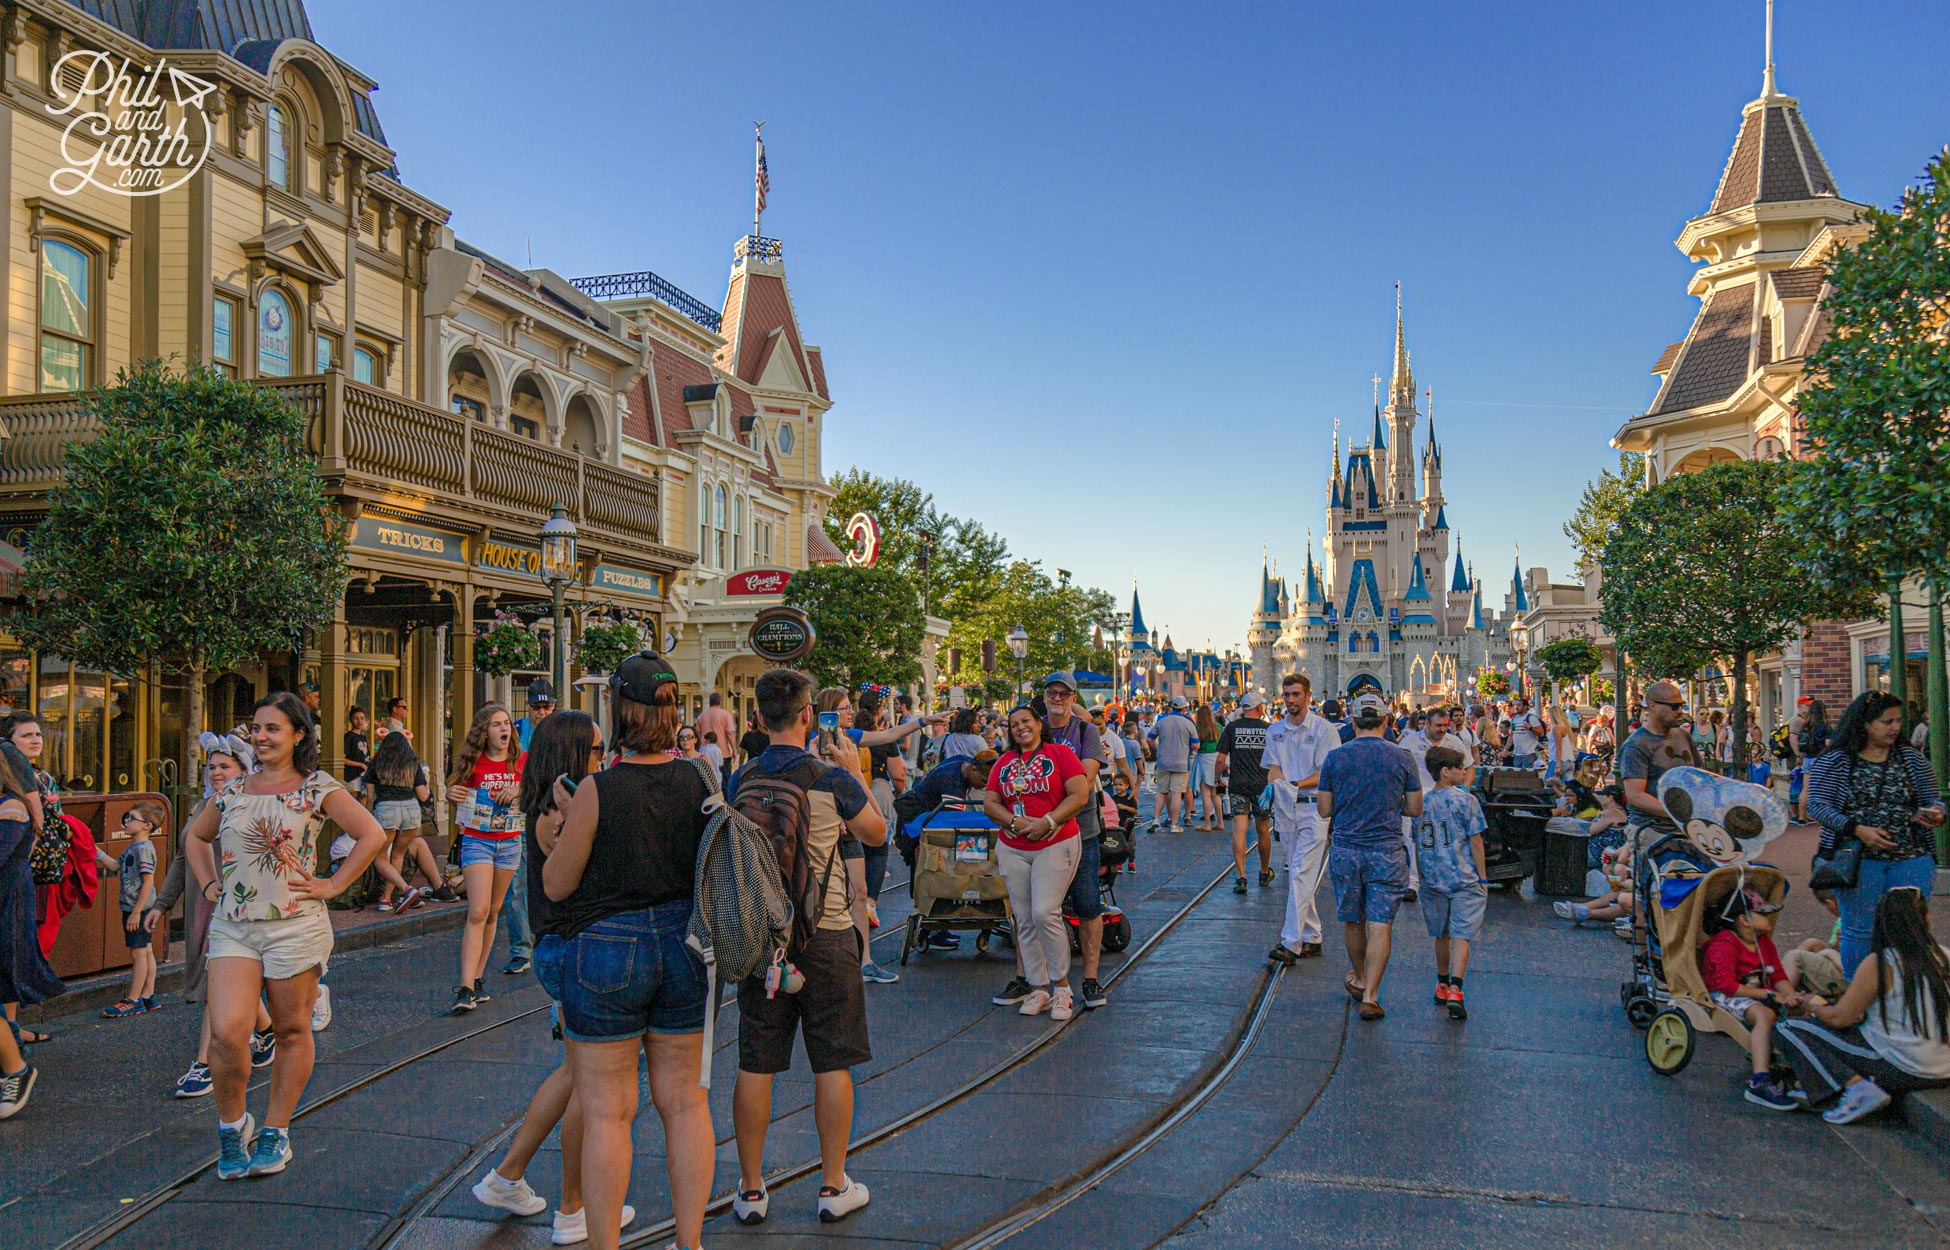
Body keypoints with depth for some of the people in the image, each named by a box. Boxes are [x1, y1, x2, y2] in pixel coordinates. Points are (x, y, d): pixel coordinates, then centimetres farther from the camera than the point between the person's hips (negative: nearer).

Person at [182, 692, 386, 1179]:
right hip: (232, 926, 3)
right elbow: (195, 836, 28)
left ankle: (275, 1133, 23)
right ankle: (231, 1125, 12)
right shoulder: (234, 790, 11)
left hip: (295, 926, -3)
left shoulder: (317, 787, -2)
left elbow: (373, 835, -6)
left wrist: (333, 884, -7)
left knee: (292, 1031, 7)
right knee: (226, 1032, -11)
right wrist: (209, 884, 15)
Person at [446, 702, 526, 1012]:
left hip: (510, 843, 3)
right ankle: (466, 988, -16)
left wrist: (521, 790, -11)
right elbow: (457, 793, 7)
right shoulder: (473, 762, -4)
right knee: (478, 912, -14)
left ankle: (477, 978, 19)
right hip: (477, 841, -3)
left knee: (492, 914, 9)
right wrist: (452, 795, -15)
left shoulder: (521, 762, 2)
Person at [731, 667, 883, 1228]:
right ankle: (834, 1186, 17)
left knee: (755, 1065, 9)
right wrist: (855, 772, 15)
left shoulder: (742, 780, 0)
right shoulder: (832, 778, -10)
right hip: (824, 934, -3)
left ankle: (751, 1190, 18)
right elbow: (876, 833, 6)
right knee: (833, 1063, 8)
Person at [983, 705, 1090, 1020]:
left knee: (1045, 913, -16)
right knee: (1024, 920, 4)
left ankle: (1061, 985, 0)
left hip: (1055, 844, -5)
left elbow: (1080, 795, -8)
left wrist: (1047, 822, -17)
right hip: (1013, 849, 5)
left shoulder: (1060, 753, 0)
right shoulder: (1004, 762, 13)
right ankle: (1039, 988, 13)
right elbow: (989, 802, 8)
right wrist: (1014, 822, -10)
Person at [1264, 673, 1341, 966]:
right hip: (1286, 808, 6)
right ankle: (1312, 939, 20)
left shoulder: (1324, 729, -5)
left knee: (1301, 874, -13)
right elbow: (1274, 768, 6)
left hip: (1314, 807, -6)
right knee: (1296, 875, 10)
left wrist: (1295, 785, -23)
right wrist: (1273, 785, -17)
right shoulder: (1274, 730, 12)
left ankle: (1291, 943, -16)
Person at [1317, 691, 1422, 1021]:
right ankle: (1370, 996, -5)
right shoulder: (1402, 758, -3)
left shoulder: (1335, 758, -4)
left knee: (1352, 920, 17)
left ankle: (1360, 978, 35)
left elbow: (1325, 810, 0)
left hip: (1345, 851, 1)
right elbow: (1415, 809, 1)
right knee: (1380, 925, 0)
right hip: (1387, 853, -1)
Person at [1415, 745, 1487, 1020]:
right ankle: (1455, 991, -17)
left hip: (1433, 881, 4)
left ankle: (1442, 985, 29)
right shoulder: (1465, 800, -8)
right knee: (1461, 936, -5)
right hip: (1464, 879, -4)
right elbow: (1475, 842, -6)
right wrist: (1483, 878, 1)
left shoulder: (1421, 803, 5)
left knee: (1441, 935, 18)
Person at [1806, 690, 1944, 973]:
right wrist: (1857, 829, -20)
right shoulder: (1833, 762, -3)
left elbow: (1932, 798, 12)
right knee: (1859, 930, 3)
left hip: (1912, 858, 3)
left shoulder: (1912, 758, 10)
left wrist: (1936, 813, -13)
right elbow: (1817, 805, -7)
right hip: (1858, 859, -3)